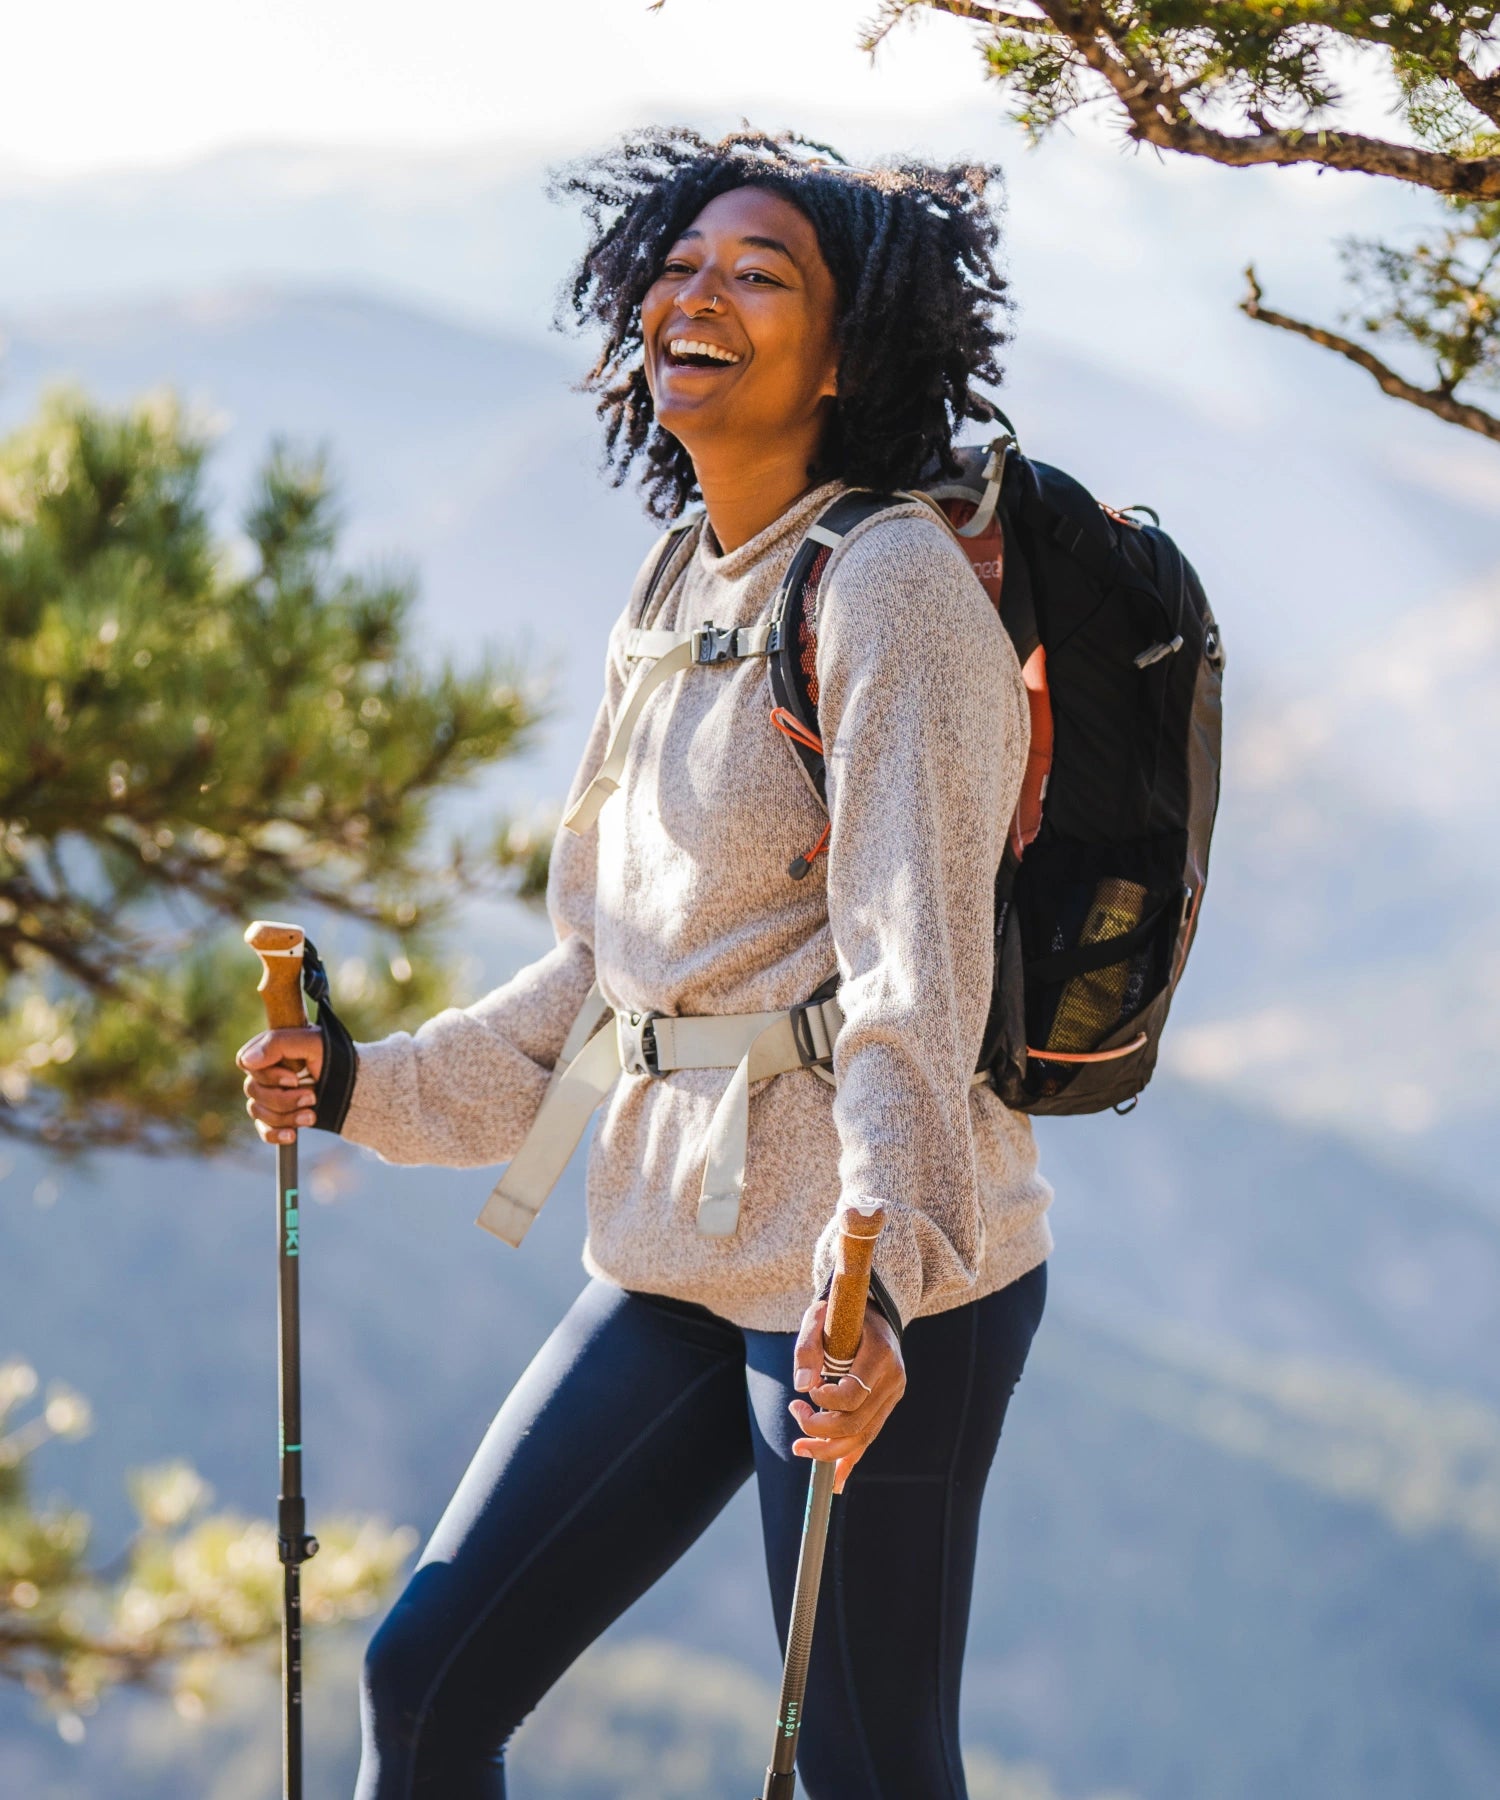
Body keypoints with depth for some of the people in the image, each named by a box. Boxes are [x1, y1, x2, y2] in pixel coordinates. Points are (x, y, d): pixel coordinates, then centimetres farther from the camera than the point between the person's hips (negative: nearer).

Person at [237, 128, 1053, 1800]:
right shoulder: (671, 595, 13)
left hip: (881, 1284, -8)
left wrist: (884, 1259, -33)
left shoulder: (891, 586, -12)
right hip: (678, 1263, 8)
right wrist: (368, 1086, 17)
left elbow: (918, 971, -22)